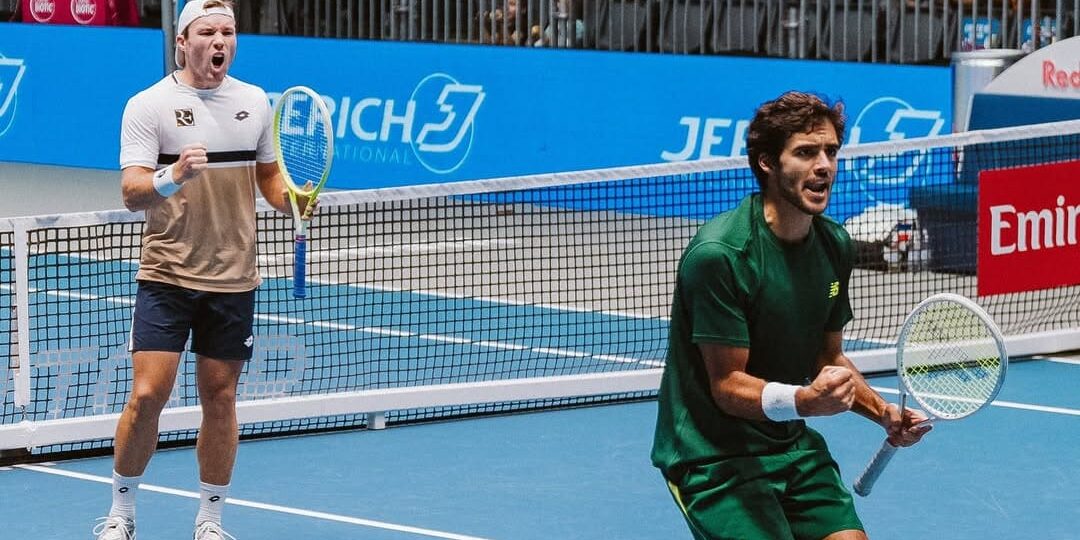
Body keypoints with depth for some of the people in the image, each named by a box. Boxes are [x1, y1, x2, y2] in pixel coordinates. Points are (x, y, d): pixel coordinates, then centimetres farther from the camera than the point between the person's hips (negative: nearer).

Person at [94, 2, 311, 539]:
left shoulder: (254, 102, 8)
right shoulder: (149, 105, -6)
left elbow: (269, 176, 21)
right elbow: (132, 192, -15)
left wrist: (293, 200, 0)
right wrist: (172, 177, -35)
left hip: (233, 278, 4)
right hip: (166, 276, -4)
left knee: (220, 398, 6)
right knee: (148, 395, -9)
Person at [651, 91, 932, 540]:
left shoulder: (834, 246, 3)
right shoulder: (718, 254, -21)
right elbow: (728, 386, -20)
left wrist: (885, 414, 0)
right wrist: (803, 400, -37)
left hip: (791, 445, 7)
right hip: (714, 456, -7)